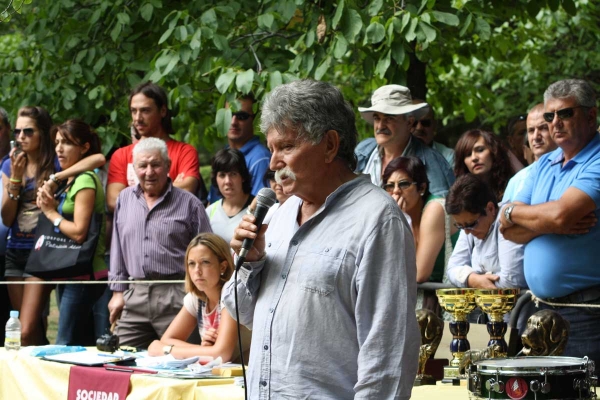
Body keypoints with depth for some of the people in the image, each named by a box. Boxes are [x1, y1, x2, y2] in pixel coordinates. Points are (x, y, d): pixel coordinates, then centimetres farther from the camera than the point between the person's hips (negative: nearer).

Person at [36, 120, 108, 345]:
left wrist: (51, 212, -9)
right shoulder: (69, 181, 17)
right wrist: (49, 206, 0)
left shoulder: (85, 180, -12)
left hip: (82, 275, -10)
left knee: (66, 347, -9)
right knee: (83, 347, 11)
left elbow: (79, 232, -20)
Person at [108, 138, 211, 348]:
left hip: (175, 298, -4)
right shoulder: (125, 199, 15)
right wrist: (118, 291, 14)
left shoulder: (189, 204, 2)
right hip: (134, 297, 4)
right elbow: (117, 248, 19)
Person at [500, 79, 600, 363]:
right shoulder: (543, 166, 15)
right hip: (543, 308, 7)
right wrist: (552, 224, -12)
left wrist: (513, 212, -3)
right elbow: (509, 229, 7)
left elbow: (560, 214, -23)